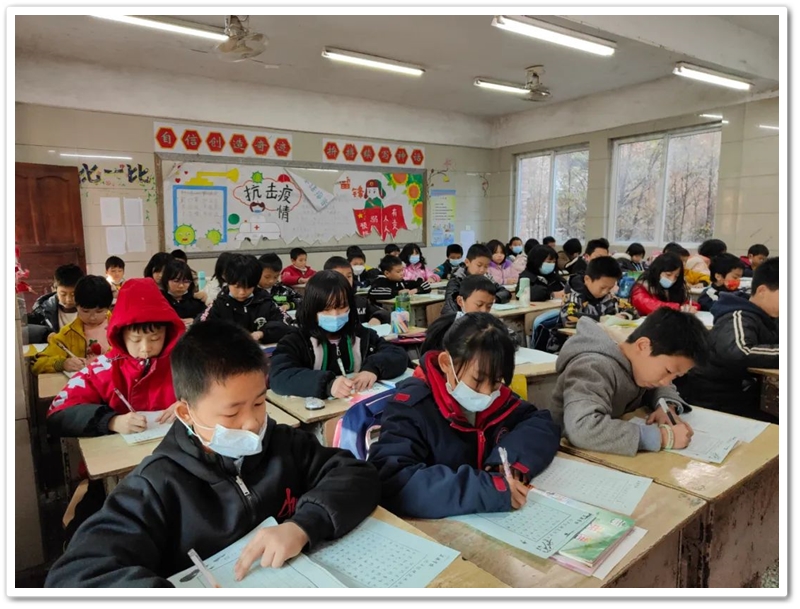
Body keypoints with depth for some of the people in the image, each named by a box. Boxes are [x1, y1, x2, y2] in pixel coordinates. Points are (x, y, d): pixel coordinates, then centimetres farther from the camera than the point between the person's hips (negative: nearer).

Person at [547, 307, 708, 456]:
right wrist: (663, 436, -35)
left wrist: (668, 405, -5)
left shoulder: (640, 362, -2)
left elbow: (660, 387, 18)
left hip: (609, 456, 7)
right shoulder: (594, 369, -26)